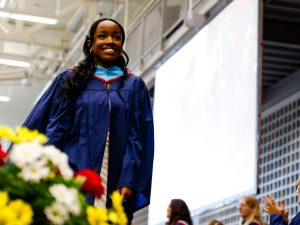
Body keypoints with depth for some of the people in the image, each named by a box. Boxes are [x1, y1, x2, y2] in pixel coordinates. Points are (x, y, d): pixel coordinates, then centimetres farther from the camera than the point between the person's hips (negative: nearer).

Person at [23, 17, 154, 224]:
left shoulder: (134, 86, 12)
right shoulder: (70, 80, 10)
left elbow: (138, 137, 4)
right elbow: (54, 130, 4)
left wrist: (129, 182, -8)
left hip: (114, 186, 1)